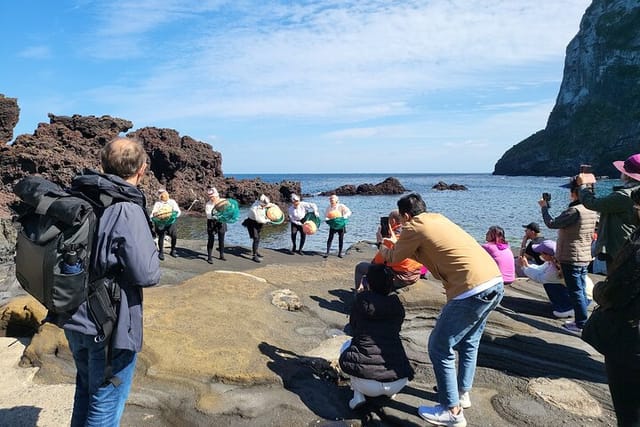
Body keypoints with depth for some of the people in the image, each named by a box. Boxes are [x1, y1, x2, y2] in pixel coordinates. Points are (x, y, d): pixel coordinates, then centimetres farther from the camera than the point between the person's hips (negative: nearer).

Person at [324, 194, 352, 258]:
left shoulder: (341, 206, -10)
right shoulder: (328, 207, -2)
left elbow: (349, 212, -15)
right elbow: (326, 215, 5)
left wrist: (344, 217, -30)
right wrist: (327, 219, -17)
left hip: (341, 224, -1)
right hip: (332, 225, 1)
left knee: (341, 238, 4)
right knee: (330, 238, -5)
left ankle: (340, 253, 14)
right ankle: (327, 252, -3)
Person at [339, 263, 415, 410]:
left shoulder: (361, 301, 4)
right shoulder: (397, 307, 9)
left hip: (366, 383, -3)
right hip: (398, 383, 3)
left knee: (348, 346, 27)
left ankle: (358, 395, 11)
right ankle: (390, 391, 17)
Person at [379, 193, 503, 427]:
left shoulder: (414, 227, -2)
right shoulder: (438, 219, 20)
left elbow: (394, 258, 12)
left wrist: (384, 247, 33)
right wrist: (397, 244, 40)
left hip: (472, 290, -9)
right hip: (495, 282, 9)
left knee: (440, 348, 6)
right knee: (469, 342, 26)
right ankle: (462, 393, 41)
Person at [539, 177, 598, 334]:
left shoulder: (574, 210, -22)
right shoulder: (592, 211, 7)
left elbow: (551, 224, -18)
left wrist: (544, 207, -3)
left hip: (571, 258, -9)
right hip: (585, 257, 9)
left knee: (576, 291, -2)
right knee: (581, 290, 15)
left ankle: (581, 324, 3)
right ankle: (582, 321, 24)